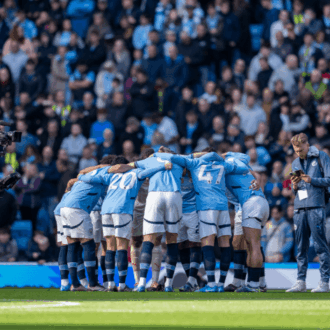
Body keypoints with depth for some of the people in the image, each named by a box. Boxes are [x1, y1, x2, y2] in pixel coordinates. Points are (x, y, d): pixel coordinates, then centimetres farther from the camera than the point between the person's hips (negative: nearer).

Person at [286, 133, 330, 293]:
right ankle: (301, 282, 7)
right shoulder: (296, 163, 20)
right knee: (301, 247, 5)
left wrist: (312, 180, -14)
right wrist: (295, 186, 1)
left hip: (316, 208, -6)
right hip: (300, 208, 6)